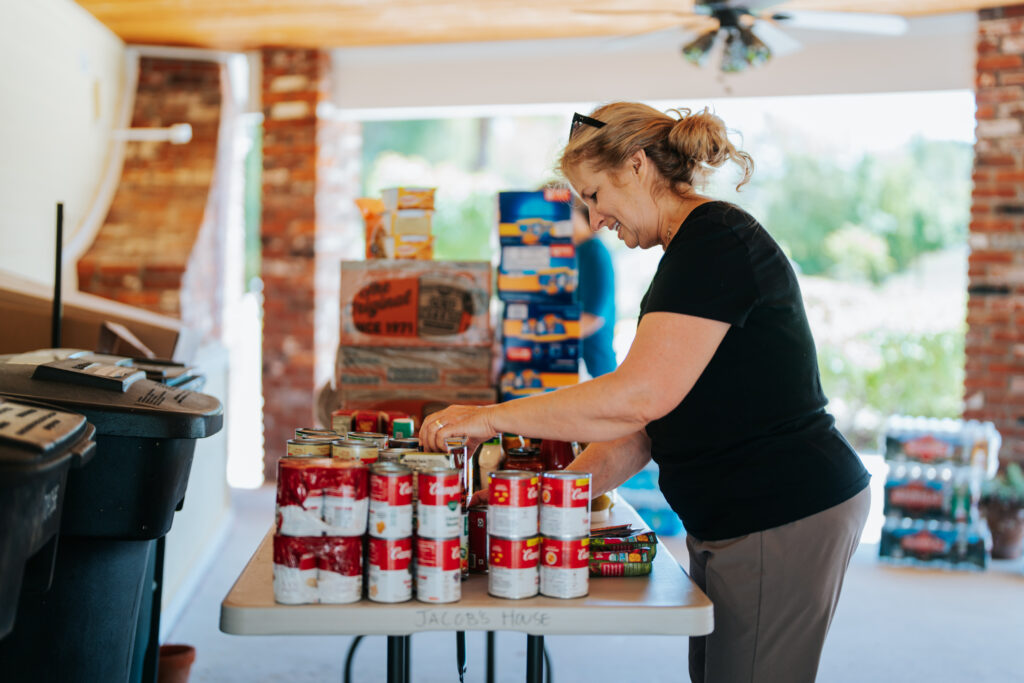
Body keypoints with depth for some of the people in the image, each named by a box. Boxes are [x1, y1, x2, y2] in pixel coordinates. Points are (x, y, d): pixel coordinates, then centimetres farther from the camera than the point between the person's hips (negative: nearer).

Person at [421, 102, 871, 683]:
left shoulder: (715, 240, -15)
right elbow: (645, 426, 13)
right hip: (734, 522, 10)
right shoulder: (694, 250, 17)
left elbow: (641, 395, -26)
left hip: (783, 520, -10)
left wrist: (491, 417, -19)